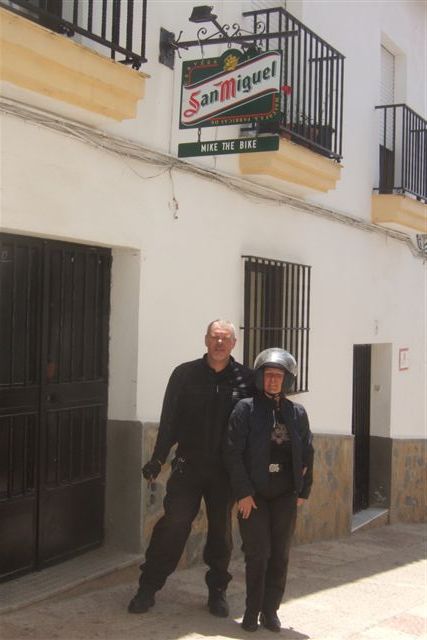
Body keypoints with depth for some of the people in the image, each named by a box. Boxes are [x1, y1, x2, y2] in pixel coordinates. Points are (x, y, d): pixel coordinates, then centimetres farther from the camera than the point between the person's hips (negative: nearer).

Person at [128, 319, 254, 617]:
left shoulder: (246, 379, 0)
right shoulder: (185, 374, 1)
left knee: (221, 530, 11)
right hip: (188, 465, -1)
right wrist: (158, 458, -3)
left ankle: (217, 590, 25)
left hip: (225, 469, 1)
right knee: (173, 524, -2)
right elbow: (169, 419, 2)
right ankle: (148, 587, 9)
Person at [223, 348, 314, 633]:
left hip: (285, 495, 3)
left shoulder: (297, 413, 6)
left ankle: (270, 609, 19)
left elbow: (307, 454, 11)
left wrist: (303, 492, 6)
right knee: (258, 553, 0)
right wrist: (243, 493, -12)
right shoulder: (246, 408, -5)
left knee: (280, 555, 6)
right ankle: (252, 610, 14)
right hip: (254, 494, -3)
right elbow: (233, 452, -9)